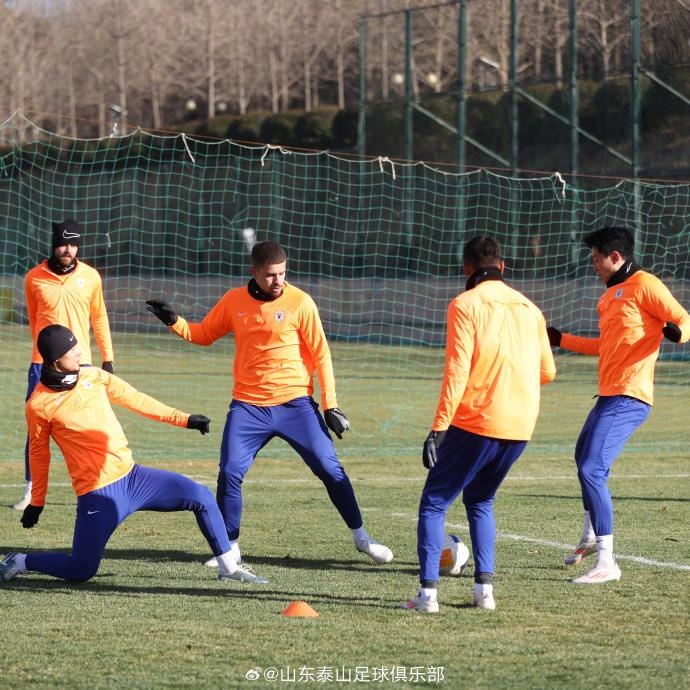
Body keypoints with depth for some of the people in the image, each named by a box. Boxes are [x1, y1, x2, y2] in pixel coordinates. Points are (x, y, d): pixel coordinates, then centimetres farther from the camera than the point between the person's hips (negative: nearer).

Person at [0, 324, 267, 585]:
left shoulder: (92, 376, 5)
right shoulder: (39, 405, -9)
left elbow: (135, 400, 12)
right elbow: (38, 454, 2)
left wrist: (183, 419, 9)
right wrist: (36, 503, 10)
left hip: (132, 476, 6)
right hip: (97, 494, -5)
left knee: (201, 496, -3)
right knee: (80, 571, -6)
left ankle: (228, 567, 9)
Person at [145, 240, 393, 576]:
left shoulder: (299, 302, -7)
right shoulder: (233, 301, 3)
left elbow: (321, 355, -3)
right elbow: (204, 334, 16)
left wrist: (330, 405, -5)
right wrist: (174, 322, -3)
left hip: (295, 403, -2)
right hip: (248, 406, 2)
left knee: (329, 468, -5)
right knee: (230, 472, -9)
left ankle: (361, 537, 11)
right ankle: (229, 547, 8)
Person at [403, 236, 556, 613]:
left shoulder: (466, 305, -5)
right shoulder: (528, 308, 12)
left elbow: (457, 371, -13)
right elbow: (547, 372, 16)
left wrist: (439, 428, -14)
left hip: (476, 423, -6)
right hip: (521, 426, 6)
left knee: (434, 502, 4)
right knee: (480, 500, 24)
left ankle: (428, 592, -9)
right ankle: (484, 587, 11)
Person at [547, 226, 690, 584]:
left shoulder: (644, 286, -10)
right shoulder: (610, 295, 19)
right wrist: (561, 340, 34)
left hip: (628, 399, -11)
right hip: (609, 394, 11)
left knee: (591, 470, -18)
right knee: (584, 461, 27)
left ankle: (606, 562, -17)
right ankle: (590, 539, 47)